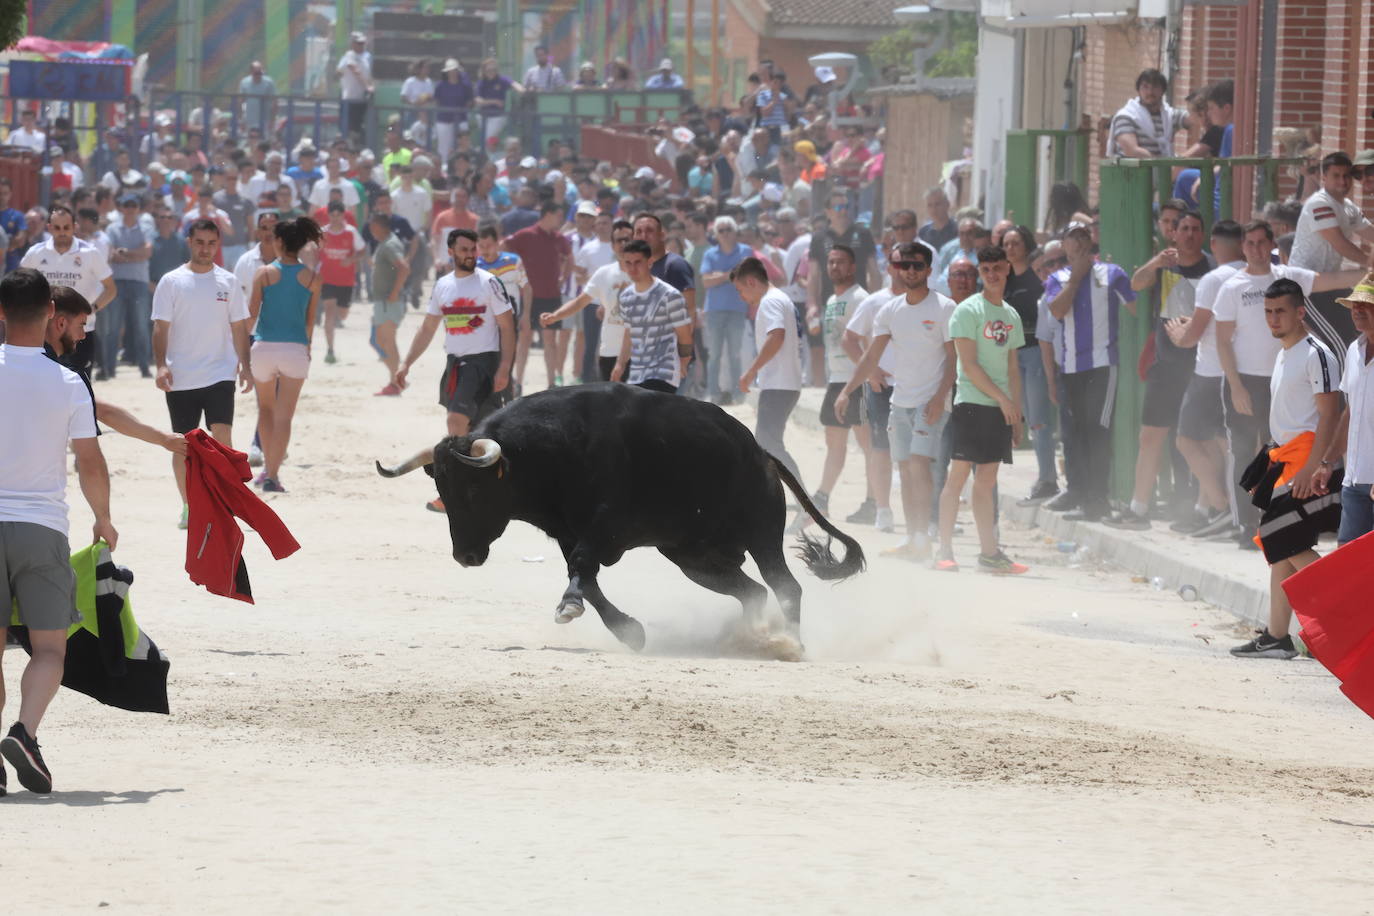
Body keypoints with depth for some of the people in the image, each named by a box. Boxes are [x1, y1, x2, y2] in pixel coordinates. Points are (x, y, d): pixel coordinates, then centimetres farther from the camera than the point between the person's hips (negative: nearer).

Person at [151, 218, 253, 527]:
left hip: (220, 374, 0)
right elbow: (160, 328, -2)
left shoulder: (227, 282, 6)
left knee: (222, 436, -14)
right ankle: (187, 506, 17)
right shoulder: (172, 282, 0)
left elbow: (239, 328, 10)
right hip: (180, 379, 0)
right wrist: (161, 365, -14)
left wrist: (246, 366, 4)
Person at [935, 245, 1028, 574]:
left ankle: (989, 553, 8)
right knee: (958, 474, -7)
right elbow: (969, 364, -11)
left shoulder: (1011, 315, 16)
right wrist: (1003, 399, -12)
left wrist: (1017, 413, 14)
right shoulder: (968, 311, -5)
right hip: (971, 402, -6)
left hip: (1000, 408, 6)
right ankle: (945, 551, -6)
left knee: (987, 481, 7)